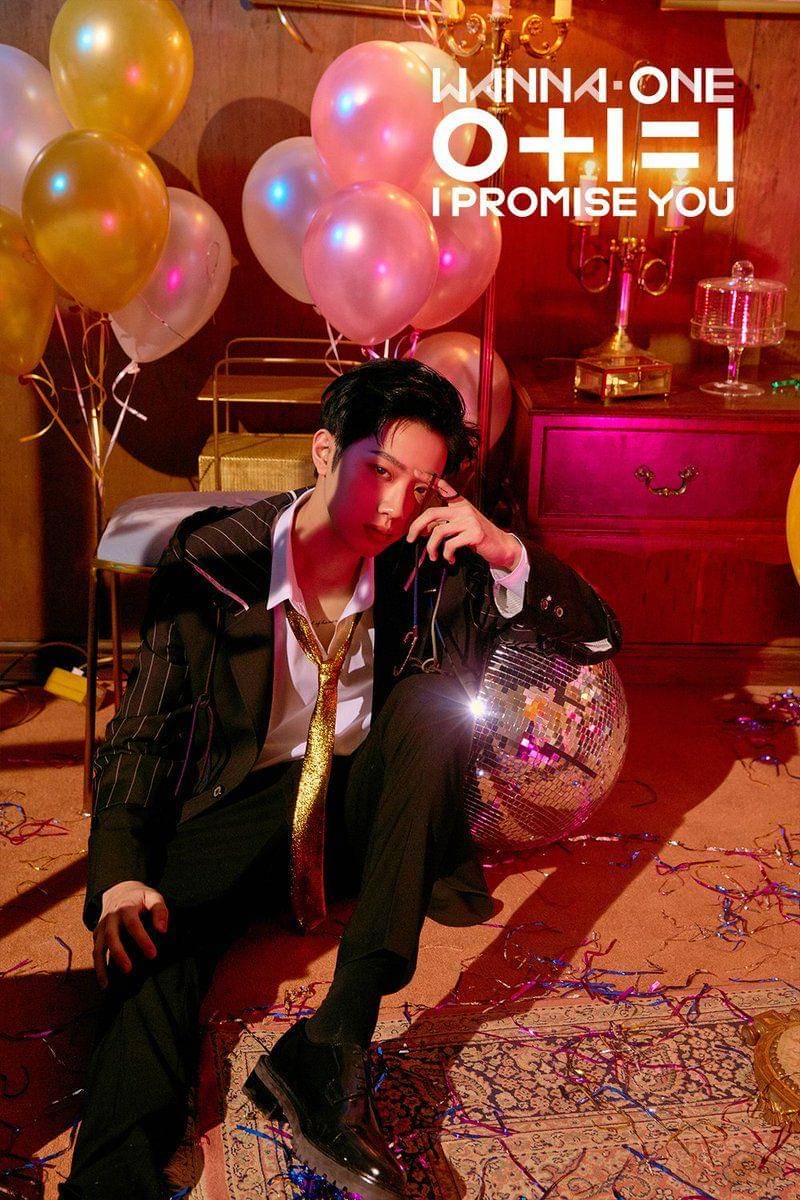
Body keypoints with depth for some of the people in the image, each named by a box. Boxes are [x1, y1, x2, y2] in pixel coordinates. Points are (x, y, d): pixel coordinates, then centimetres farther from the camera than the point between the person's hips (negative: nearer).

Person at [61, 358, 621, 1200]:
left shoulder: (434, 570, -7)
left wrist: (505, 552, -23)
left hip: (370, 801, 2)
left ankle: (334, 1042, -36)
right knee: (151, 932, -31)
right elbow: (142, 734, -8)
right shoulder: (209, 561, -10)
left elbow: (597, 637, -4)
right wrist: (120, 873, -25)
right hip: (248, 806, -1)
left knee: (437, 689, -28)